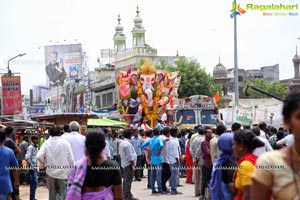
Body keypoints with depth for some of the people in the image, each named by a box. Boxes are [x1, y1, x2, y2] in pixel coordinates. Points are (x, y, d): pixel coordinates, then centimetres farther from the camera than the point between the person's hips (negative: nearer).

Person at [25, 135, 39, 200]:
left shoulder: (36, 147, 13)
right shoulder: (30, 147, -14)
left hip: (35, 167, 9)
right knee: (34, 183, -9)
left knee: (34, 182, 13)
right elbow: (27, 157, -24)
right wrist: (32, 166, -19)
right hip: (32, 168, -9)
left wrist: (37, 166, 14)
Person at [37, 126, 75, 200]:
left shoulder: (47, 143, -2)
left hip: (51, 172, 2)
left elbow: (39, 156, -14)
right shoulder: (65, 143, -4)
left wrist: (44, 163, 5)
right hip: (63, 172, -2)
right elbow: (71, 159, -6)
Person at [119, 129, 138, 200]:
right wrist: (133, 165, -16)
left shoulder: (122, 143, 12)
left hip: (124, 163, 10)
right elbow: (130, 156, -20)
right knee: (128, 180, -9)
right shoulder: (127, 144, -18)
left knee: (126, 180, 15)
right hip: (128, 164, -10)